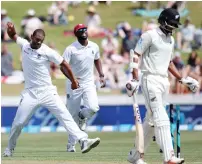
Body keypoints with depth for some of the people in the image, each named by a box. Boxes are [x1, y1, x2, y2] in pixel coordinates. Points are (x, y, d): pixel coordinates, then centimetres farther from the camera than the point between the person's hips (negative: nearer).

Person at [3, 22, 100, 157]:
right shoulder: (24, 45, 1)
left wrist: (73, 81, 3)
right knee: (18, 122, 2)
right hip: (30, 93, 2)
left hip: (47, 91, -2)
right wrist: (11, 28, -6)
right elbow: (13, 35, 17)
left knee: (65, 115, -15)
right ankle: (10, 148, 24)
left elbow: (63, 64, -3)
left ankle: (83, 141, -25)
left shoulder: (47, 51, -11)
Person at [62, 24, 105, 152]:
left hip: (89, 83, 3)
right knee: (73, 114, 2)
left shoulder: (94, 47, 2)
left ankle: (82, 117, 17)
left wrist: (101, 75, 10)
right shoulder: (71, 49, -13)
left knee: (93, 107, -21)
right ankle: (71, 144, 15)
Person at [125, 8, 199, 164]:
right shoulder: (150, 35, -7)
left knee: (151, 120, 10)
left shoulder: (170, 40, 17)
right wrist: (135, 79, -20)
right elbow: (135, 56, -10)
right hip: (151, 80, -8)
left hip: (164, 81, 8)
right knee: (161, 119, -17)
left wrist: (182, 79, 20)